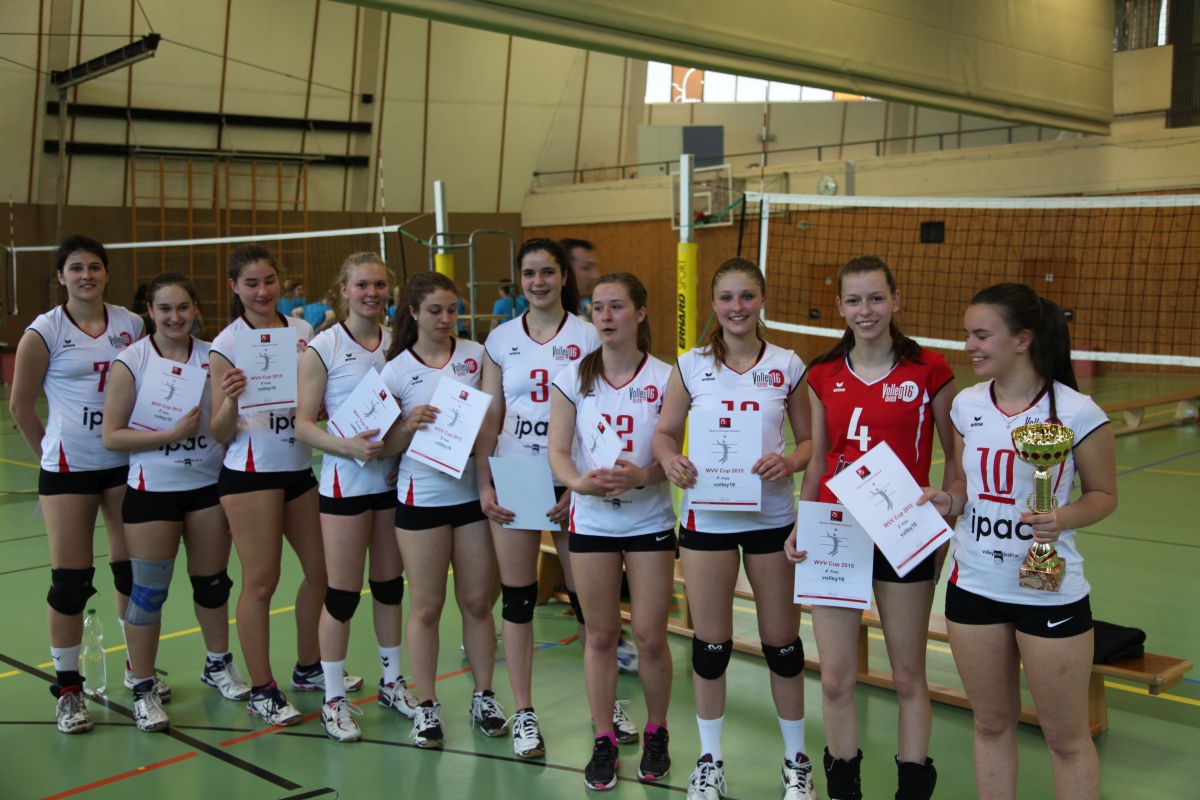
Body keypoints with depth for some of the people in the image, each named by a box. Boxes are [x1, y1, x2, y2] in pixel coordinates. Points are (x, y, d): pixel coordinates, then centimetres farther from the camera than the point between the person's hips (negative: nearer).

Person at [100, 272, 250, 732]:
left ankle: (218, 664, 35)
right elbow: (112, 436, -11)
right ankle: (143, 689, 16)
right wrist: (171, 434, -20)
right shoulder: (131, 361, -7)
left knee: (212, 581, 14)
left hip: (209, 483, 3)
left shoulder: (213, 356, 2)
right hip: (152, 489, -3)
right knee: (149, 591, 0)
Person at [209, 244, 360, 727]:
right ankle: (261, 690, 13)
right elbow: (220, 435, -6)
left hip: (300, 468, 6)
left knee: (322, 570, 12)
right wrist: (230, 400, -26)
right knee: (261, 582, -1)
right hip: (251, 474, -5)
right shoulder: (227, 344, -6)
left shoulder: (303, 331, 7)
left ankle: (308, 667, 32)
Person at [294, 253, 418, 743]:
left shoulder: (398, 343, 6)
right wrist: (346, 445, -25)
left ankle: (392, 681, 29)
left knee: (390, 583, 14)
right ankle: (333, 698, 13)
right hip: (345, 482, -4)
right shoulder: (322, 348, -6)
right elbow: (303, 425, -9)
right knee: (342, 592, 0)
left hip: (394, 477, 4)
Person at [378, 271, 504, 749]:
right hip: (422, 498, -2)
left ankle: (483, 697, 23)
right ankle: (426, 706, 17)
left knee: (477, 601, 8)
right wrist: (408, 425, -19)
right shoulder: (396, 370, -2)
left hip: (473, 492, 2)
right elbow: (384, 445, 1)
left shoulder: (475, 355, 3)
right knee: (426, 606, 4)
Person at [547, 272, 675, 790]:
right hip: (592, 521, 1)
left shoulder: (663, 378, -4)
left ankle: (656, 733, 25)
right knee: (601, 636, 7)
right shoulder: (574, 377, 0)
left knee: (650, 636, 1)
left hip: (649, 520, -1)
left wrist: (642, 475, -27)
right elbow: (558, 450, -4)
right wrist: (579, 481, -24)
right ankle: (603, 742, 21)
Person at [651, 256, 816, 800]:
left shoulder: (787, 366, -1)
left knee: (782, 644, 8)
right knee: (711, 644, 8)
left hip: (772, 516, 0)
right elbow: (664, 432, 5)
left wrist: (790, 462, -18)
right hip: (706, 517, 0)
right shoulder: (691, 366, -1)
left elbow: (809, 440, 4)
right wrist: (670, 461, -17)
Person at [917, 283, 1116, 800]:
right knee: (991, 724, 16)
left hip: (1049, 592, -4)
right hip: (973, 584, 4)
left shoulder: (1076, 412, -13)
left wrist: (1062, 519, -23)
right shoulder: (967, 405, 2)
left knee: (1066, 737, 8)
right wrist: (948, 500, -9)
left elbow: (1103, 494, -3)